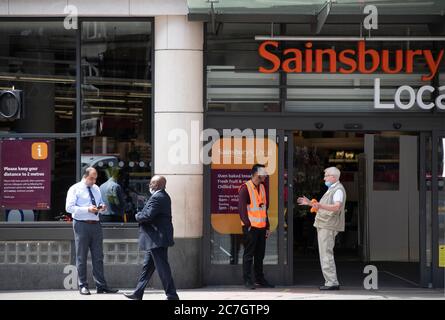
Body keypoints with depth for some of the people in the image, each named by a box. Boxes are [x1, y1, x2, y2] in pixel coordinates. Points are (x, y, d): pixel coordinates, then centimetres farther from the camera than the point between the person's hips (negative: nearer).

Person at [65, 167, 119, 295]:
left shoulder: (96, 189, 16)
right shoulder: (75, 189, -2)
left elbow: (101, 203, 27)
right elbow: (69, 207, -11)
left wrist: (102, 207, 1)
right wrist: (87, 209, -20)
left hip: (95, 224, 6)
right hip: (81, 225, -6)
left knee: (98, 257, 6)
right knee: (81, 257, 1)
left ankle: (101, 286, 9)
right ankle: (83, 286, 7)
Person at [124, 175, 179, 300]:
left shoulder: (157, 198, -19)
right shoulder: (164, 196, 14)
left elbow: (148, 215, -25)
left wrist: (137, 216, -6)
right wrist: (141, 215, 5)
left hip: (157, 240, -11)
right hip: (156, 239, 11)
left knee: (162, 267, -6)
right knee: (147, 266, 16)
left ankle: (172, 295, -3)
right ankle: (138, 293, 24)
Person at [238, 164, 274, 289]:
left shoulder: (262, 187, 16)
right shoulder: (245, 188, -8)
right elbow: (241, 208, -13)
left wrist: (267, 226, 17)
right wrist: (247, 224, -17)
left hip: (261, 227, 7)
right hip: (251, 227, -7)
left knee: (260, 255, 12)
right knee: (249, 254, -4)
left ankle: (259, 279, 18)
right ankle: (247, 280, -1)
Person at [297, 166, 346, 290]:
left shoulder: (338, 190, -11)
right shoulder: (331, 189, 22)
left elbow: (336, 207, -27)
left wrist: (320, 205, -41)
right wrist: (309, 203, 27)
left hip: (328, 227, -11)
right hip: (324, 226, 11)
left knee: (326, 254, -12)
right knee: (326, 254, 12)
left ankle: (332, 282, -12)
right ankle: (331, 282, 15)